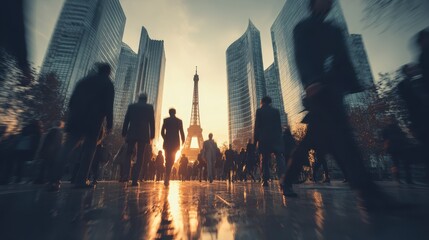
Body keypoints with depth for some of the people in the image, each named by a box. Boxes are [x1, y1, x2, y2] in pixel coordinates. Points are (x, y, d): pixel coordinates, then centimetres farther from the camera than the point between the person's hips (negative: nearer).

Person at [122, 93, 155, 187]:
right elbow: (152, 122, -1)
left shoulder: (131, 106, 9)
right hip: (143, 135, -1)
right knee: (140, 157, 2)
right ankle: (135, 180, 0)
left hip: (132, 134, 2)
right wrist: (152, 136, 2)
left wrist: (124, 134, 11)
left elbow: (126, 121, 7)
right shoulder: (149, 107, 3)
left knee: (128, 154, 14)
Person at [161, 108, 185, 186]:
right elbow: (181, 132, -1)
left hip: (167, 143, 1)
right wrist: (183, 141, 7)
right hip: (175, 143, -1)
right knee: (171, 161, 3)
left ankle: (167, 178, 15)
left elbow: (162, 132, 1)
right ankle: (167, 178, -7)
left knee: (167, 160, 13)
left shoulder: (166, 120, 3)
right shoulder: (179, 121, 2)